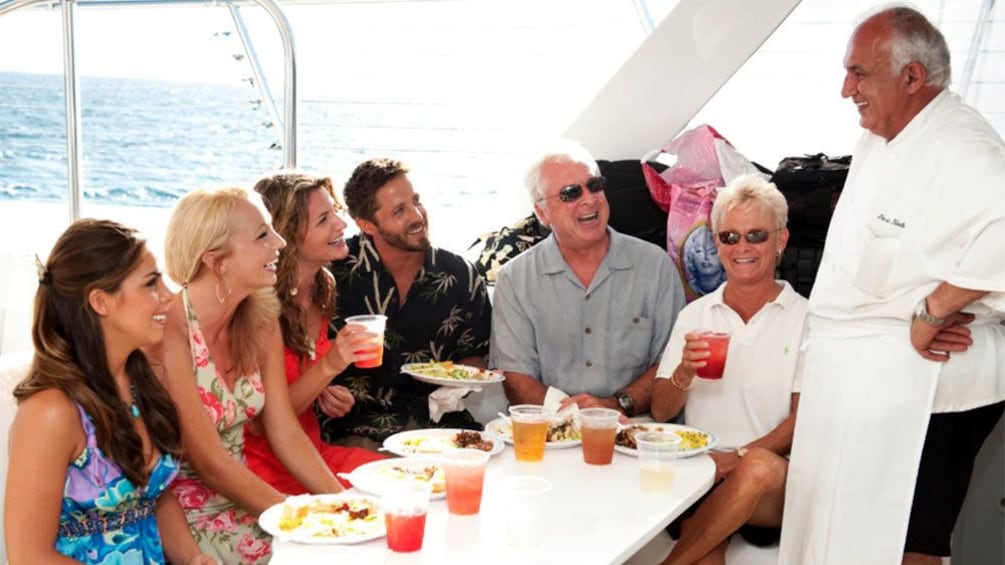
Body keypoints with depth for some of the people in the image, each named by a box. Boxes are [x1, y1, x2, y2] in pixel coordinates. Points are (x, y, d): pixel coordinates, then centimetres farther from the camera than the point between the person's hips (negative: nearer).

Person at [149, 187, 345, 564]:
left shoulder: (261, 320, 0)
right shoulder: (168, 329, -20)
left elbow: (285, 433, 0)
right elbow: (209, 462, -20)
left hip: (241, 502, 6)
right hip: (185, 519, -6)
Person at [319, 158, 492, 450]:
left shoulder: (461, 276, 4)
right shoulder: (333, 271, -4)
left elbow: (475, 354, 18)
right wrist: (321, 387, -14)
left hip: (440, 424, 4)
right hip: (354, 428, -3)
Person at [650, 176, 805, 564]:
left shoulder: (805, 319, 6)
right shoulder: (694, 314, 14)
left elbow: (804, 419, -2)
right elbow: (660, 412, 11)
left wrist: (740, 457, -17)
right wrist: (685, 371, -10)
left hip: (775, 486, 0)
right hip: (697, 471, 0)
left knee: (759, 467, -35)